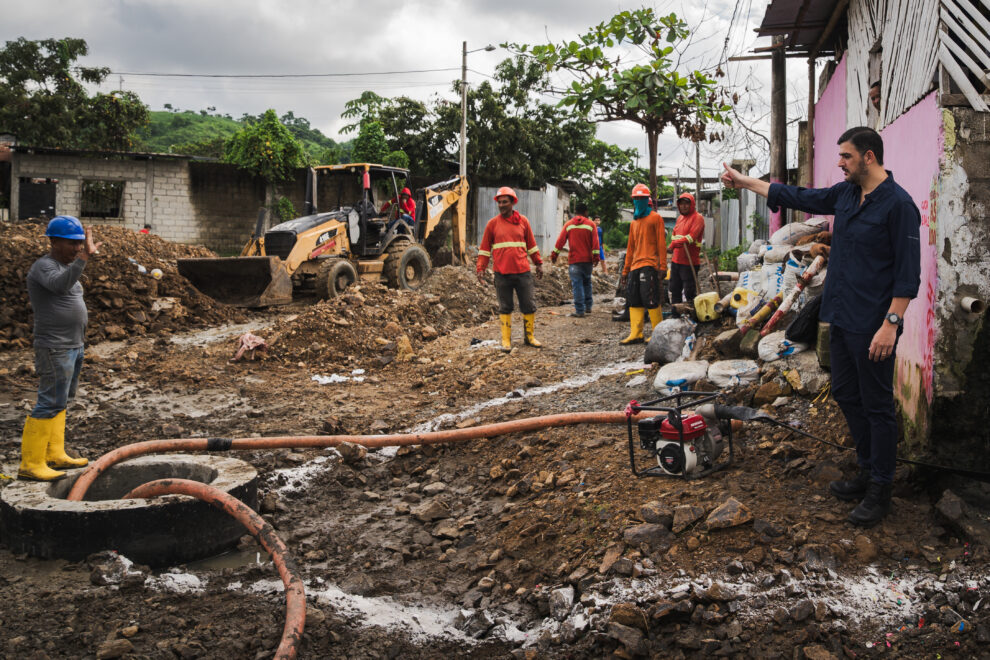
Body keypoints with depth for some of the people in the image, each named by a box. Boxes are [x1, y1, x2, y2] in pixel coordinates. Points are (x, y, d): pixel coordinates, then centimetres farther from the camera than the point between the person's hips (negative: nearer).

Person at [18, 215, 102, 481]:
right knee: (51, 403, -9)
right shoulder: (43, 266, -15)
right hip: (54, 348, -10)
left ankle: (54, 454, 21)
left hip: (73, 345, 10)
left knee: (61, 401, 13)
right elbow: (60, 284, -37)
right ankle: (30, 464, -5)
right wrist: (85, 257, -46)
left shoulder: (66, 266, 13)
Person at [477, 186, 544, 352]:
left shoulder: (523, 221, 6)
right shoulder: (492, 223, 3)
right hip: (502, 273, -1)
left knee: (529, 306, 5)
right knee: (505, 308, 5)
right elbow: (485, 248, 6)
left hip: (522, 271, 1)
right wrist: (481, 268, 0)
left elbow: (531, 245, 14)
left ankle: (529, 337, 20)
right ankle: (506, 340, 13)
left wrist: (538, 263, 14)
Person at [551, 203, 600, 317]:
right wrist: (596, 256, -3)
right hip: (587, 260, 1)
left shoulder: (568, 224, 3)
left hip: (574, 260, -1)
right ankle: (588, 307, 22)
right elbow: (595, 242, -5)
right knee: (587, 283, 18)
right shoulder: (591, 225, 1)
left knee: (577, 285, -3)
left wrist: (554, 255, 8)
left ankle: (579, 311, -7)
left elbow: (560, 241, 2)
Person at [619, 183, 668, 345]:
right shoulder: (634, 222, 22)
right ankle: (635, 334, 5)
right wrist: (625, 270, 19)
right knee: (634, 300, 3)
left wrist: (663, 267, -12)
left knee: (650, 299, -10)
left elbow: (661, 244, -5)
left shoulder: (655, 218, 2)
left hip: (649, 265, -7)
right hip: (635, 265, 7)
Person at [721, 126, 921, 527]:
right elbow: (798, 198, 21)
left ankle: (879, 492, 11)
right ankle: (868, 472, 30)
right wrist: (746, 182, 23)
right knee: (846, 394, 16)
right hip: (842, 320, 9)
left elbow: (908, 272, -17)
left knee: (877, 406, 0)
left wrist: (891, 323, -21)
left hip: (872, 327, -9)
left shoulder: (898, 204, -15)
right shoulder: (845, 194, 9)